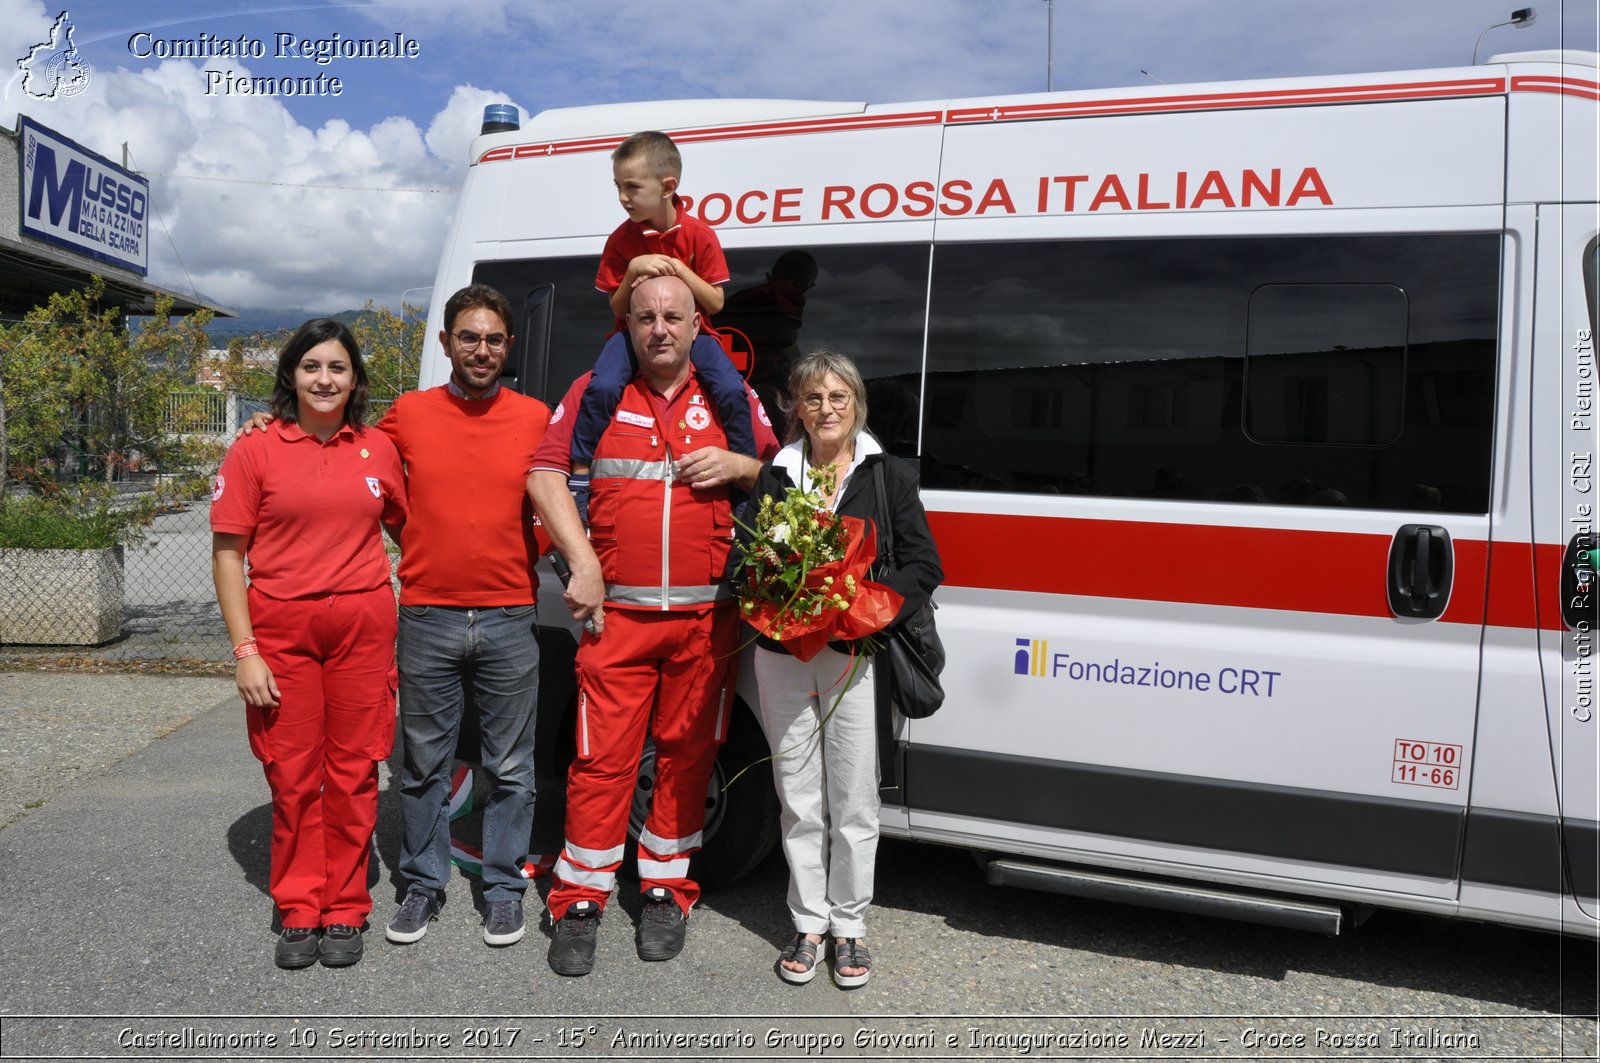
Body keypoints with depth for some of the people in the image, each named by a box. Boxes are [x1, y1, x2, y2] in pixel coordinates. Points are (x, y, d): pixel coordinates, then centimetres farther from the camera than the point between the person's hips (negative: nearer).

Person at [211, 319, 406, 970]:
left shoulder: (378, 450, 6)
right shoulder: (256, 451, 0)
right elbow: (227, 553, -1)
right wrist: (244, 649, -7)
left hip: (362, 624, 2)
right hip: (280, 628, -1)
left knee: (354, 770, 6)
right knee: (293, 775, 5)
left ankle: (346, 910, 20)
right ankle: (299, 912, 21)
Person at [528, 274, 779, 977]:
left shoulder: (731, 398, 11)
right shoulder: (596, 392, 7)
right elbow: (544, 477, 3)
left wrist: (739, 466, -6)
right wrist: (582, 562, -7)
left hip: (706, 617, 2)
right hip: (617, 613, -1)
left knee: (687, 754, 10)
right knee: (603, 759, -2)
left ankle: (667, 891, 26)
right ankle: (579, 904, 13)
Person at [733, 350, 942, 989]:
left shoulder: (889, 475, 4)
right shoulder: (775, 476, 10)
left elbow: (924, 566, 1)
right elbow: (742, 560, 10)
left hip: (856, 655, -2)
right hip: (782, 655, 2)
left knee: (854, 802, 4)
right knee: (798, 800, 9)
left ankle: (849, 927, 21)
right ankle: (808, 923, 23)